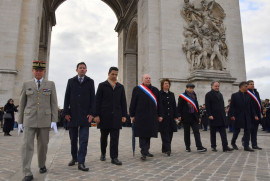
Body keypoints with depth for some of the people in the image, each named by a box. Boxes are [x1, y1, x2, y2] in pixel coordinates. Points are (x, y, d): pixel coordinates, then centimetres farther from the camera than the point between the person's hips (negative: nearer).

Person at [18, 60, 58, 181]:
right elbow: (22, 104, 8)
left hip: (45, 119, 0)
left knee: (43, 144, 9)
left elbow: (54, 103, 0)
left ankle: (42, 165, 33)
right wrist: (20, 122, 5)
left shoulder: (50, 84, 2)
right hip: (29, 119, 0)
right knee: (27, 145, -10)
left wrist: (54, 121, -7)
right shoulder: (26, 85, 6)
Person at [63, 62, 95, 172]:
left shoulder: (90, 82, 7)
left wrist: (91, 113, -5)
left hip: (85, 115, -1)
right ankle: (74, 158, 28)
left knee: (84, 139, -5)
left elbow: (92, 98, 3)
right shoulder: (71, 81, 10)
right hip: (73, 114, 2)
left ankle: (81, 163, -1)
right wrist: (66, 112, -1)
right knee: (73, 139, 11)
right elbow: (67, 98, 7)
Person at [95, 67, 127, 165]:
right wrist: (97, 115, -7)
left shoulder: (120, 87, 12)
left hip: (116, 116, 1)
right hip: (104, 116, -1)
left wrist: (124, 115, 4)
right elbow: (97, 101, -1)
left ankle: (114, 158, 5)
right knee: (104, 136, 12)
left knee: (115, 138, -1)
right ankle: (103, 153, 34)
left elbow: (123, 102, 11)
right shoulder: (102, 85, 4)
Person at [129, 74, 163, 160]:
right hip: (140, 116, -4)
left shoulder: (155, 90, 12)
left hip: (152, 117, 4)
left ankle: (145, 151, 23)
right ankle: (144, 153, -2)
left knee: (148, 134, 11)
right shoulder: (137, 89, 3)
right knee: (142, 134, -5)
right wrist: (132, 115, -2)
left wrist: (160, 115, 7)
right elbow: (133, 103, 2)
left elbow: (159, 103, 12)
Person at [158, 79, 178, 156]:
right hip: (163, 117, -5)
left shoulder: (171, 94, 15)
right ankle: (167, 149, -10)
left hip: (171, 117, 6)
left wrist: (175, 117, 9)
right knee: (165, 133, -8)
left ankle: (164, 149, 19)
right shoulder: (159, 94, -1)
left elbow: (174, 106, 15)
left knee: (170, 133, 7)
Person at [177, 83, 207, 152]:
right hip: (186, 117, -4)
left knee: (196, 132, -3)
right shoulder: (182, 96, -2)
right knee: (187, 132, 5)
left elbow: (196, 106, 18)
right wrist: (179, 115, -14)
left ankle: (199, 147, -5)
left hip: (194, 117, 4)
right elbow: (179, 107, -5)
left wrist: (198, 116, 15)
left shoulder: (194, 96, 14)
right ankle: (187, 147, 15)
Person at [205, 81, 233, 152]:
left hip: (221, 117, 6)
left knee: (223, 132, 1)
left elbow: (222, 105, 20)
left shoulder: (220, 94, 17)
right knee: (213, 132, 4)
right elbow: (207, 106, -10)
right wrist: (209, 115, -17)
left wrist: (224, 114, 14)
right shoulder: (208, 95, -4)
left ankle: (225, 147, 1)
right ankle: (213, 146, 13)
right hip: (213, 117, -6)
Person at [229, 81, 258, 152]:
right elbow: (232, 107, -6)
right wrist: (232, 115, -14)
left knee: (247, 130, 2)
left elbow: (251, 107, 12)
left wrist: (254, 115, 4)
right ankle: (233, 142, 27)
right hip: (238, 116, -4)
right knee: (237, 130, 5)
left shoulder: (248, 96, 11)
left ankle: (246, 146, 9)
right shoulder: (234, 95, -2)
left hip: (247, 116, 4)